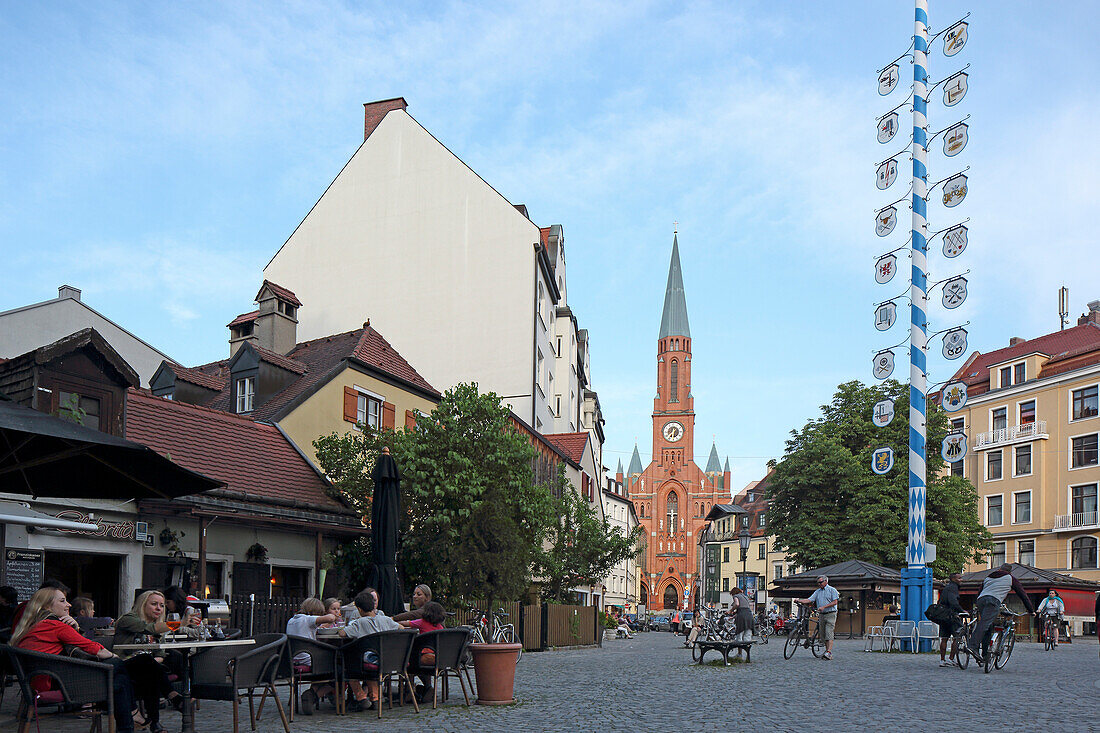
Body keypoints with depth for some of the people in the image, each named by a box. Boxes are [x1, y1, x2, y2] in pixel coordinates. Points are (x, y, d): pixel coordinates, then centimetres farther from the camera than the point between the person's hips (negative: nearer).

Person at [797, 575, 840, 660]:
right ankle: (827, 650, 13)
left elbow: (835, 602, -9)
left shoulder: (832, 590, 0)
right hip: (821, 615, 6)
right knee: (823, 634, 5)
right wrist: (799, 600, -9)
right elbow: (809, 600, 7)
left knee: (829, 634, -15)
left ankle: (829, 653, -22)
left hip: (830, 614, -6)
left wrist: (824, 607, -18)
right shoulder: (817, 592, 15)